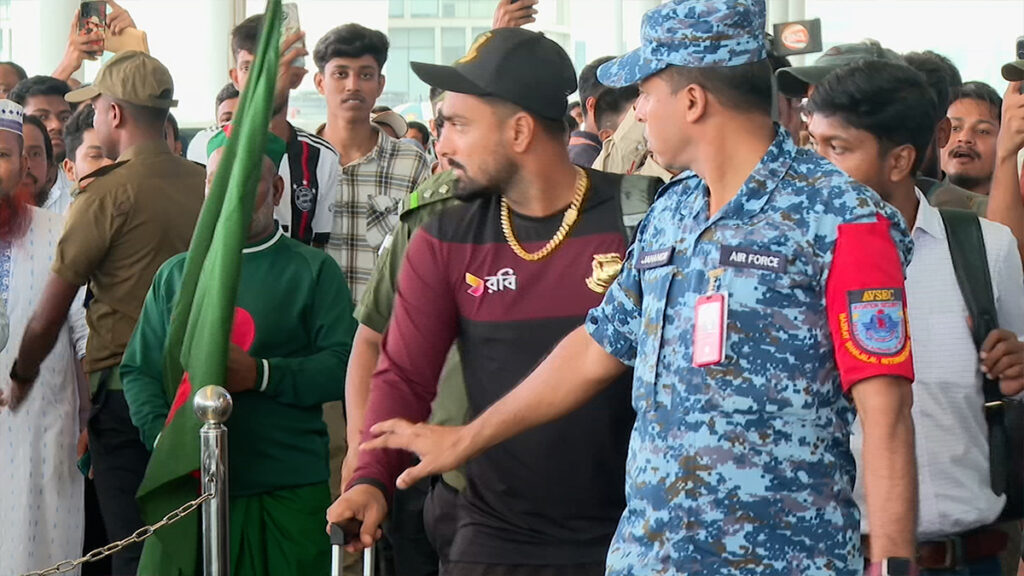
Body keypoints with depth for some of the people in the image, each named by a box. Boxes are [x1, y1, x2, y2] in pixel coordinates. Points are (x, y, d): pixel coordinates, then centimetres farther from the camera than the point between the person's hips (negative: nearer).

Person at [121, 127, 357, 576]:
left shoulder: (313, 271, 5)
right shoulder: (175, 275, 16)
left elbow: (345, 366, -5)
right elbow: (139, 371, 12)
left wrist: (261, 374, -17)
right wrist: (164, 435, -7)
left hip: (289, 490, -2)